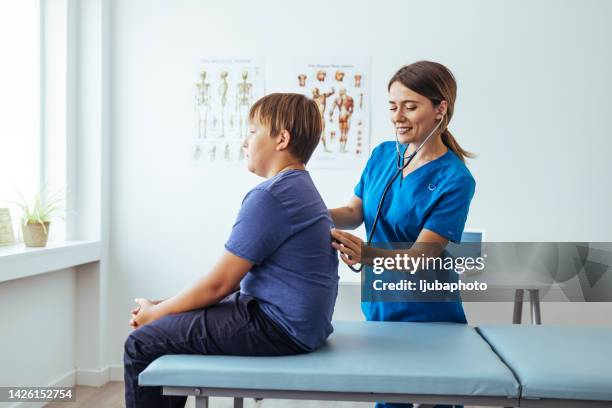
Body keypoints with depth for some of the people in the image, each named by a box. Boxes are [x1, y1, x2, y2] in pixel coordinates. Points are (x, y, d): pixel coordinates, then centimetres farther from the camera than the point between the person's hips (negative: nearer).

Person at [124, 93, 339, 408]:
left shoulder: (269, 195, -19)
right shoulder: (301, 188, 14)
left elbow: (218, 284, -16)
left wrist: (155, 313, 0)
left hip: (280, 327, -10)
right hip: (298, 322, 10)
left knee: (141, 343, -5)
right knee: (170, 326, 21)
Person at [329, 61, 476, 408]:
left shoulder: (454, 180, -18)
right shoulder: (382, 155, -1)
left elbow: (421, 257, -22)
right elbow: (355, 212, 6)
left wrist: (365, 254, -40)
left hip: (426, 316, -5)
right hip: (378, 305, 5)